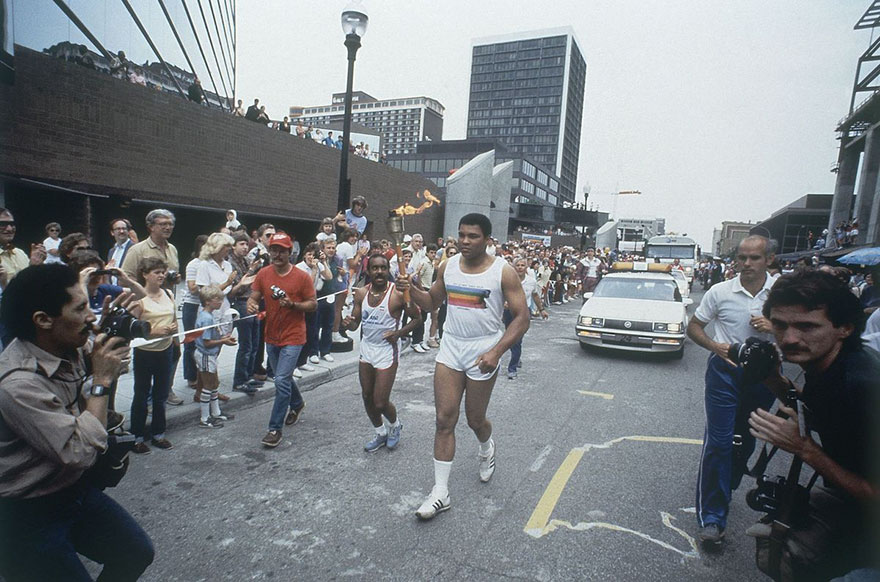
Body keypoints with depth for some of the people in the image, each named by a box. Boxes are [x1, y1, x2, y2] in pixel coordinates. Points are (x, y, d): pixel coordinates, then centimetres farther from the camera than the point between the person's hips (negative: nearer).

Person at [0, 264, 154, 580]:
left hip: (73, 488, 7)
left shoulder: (71, 346, -8)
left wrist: (115, 335, -8)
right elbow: (81, 452, -28)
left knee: (138, 553, 8)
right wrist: (100, 380, -23)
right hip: (26, 515, -7)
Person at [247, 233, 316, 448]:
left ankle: (275, 428, 2)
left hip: (293, 337, -5)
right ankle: (297, 404, 49)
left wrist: (293, 304, -23)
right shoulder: (263, 274, 0)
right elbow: (253, 298, 3)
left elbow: (313, 304, -6)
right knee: (283, 377, 22)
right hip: (271, 336, 5)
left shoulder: (302, 277, -11)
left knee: (281, 380, -10)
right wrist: (251, 305, -21)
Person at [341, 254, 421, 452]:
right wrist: (348, 323, -18)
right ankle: (380, 433, 38)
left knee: (380, 403, -4)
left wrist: (399, 333, -19)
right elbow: (356, 323, 5)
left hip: (387, 351, -5)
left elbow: (416, 318, -6)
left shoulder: (398, 294, -16)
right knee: (367, 397, 15)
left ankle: (394, 424, 30)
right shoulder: (361, 293, -1)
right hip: (366, 348, 6)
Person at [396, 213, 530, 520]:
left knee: (475, 420, 12)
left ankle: (487, 449, 49)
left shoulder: (503, 271, -11)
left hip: (483, 353, -3)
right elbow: (431, 302, 13)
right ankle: (440, 492, 11)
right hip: (450, 349, 3)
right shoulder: (448, 266, 2)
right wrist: (411, 289, -8)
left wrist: (496, 352, -22)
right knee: (444, 420, 1)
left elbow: (522, 318, -11)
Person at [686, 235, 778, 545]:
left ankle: (723, 491, 40)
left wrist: (776, 327, -14)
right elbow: (693, 327, 3)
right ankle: (712, 516, 2)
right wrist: (715, 346, -15)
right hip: (725, 371, -2)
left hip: (763, 374, 3)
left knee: (746, 441, 16)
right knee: (719, 442, -6)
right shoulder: (720, 291, -5)